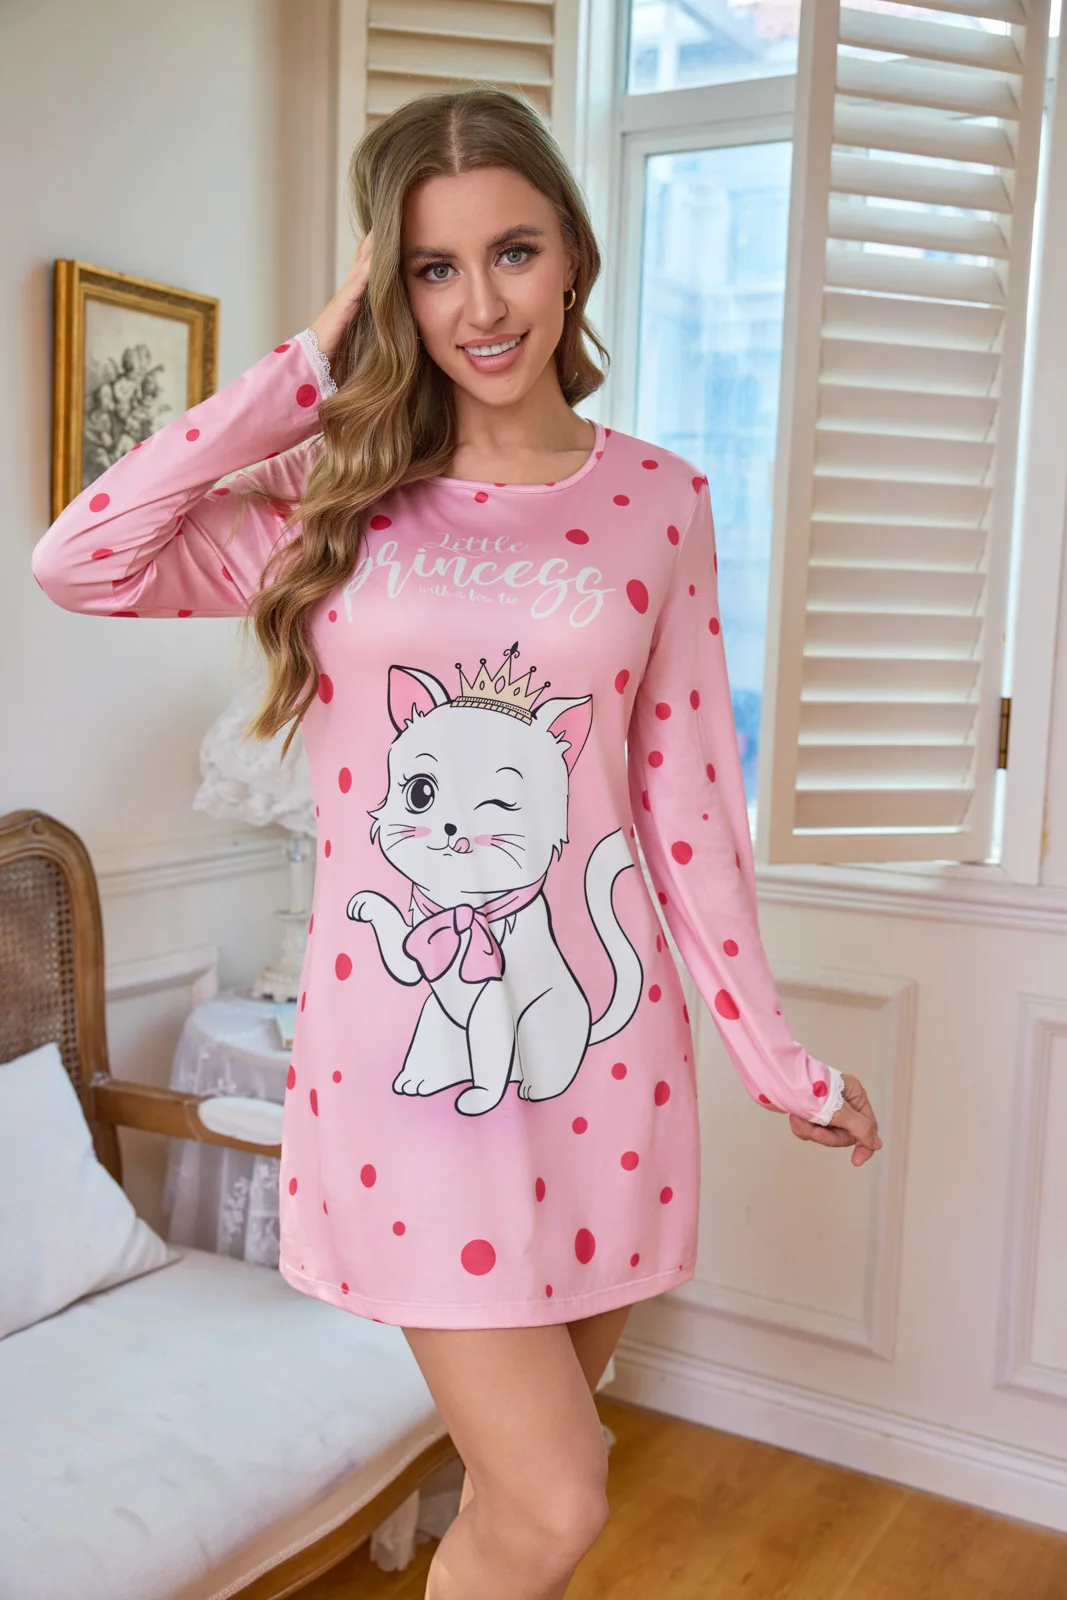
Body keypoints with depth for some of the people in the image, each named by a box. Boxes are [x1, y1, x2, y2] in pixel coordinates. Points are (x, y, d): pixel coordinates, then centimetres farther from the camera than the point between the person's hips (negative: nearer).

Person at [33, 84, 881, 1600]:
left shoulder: (658, 498, 3)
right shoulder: (338, 496, 1)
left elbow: (686, 797, 5)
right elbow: (79, 562, -14)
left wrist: (773, 1051, 6)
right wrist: (310, 361, -7)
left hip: (605, 1041, 2)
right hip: (405, 1048, -2)